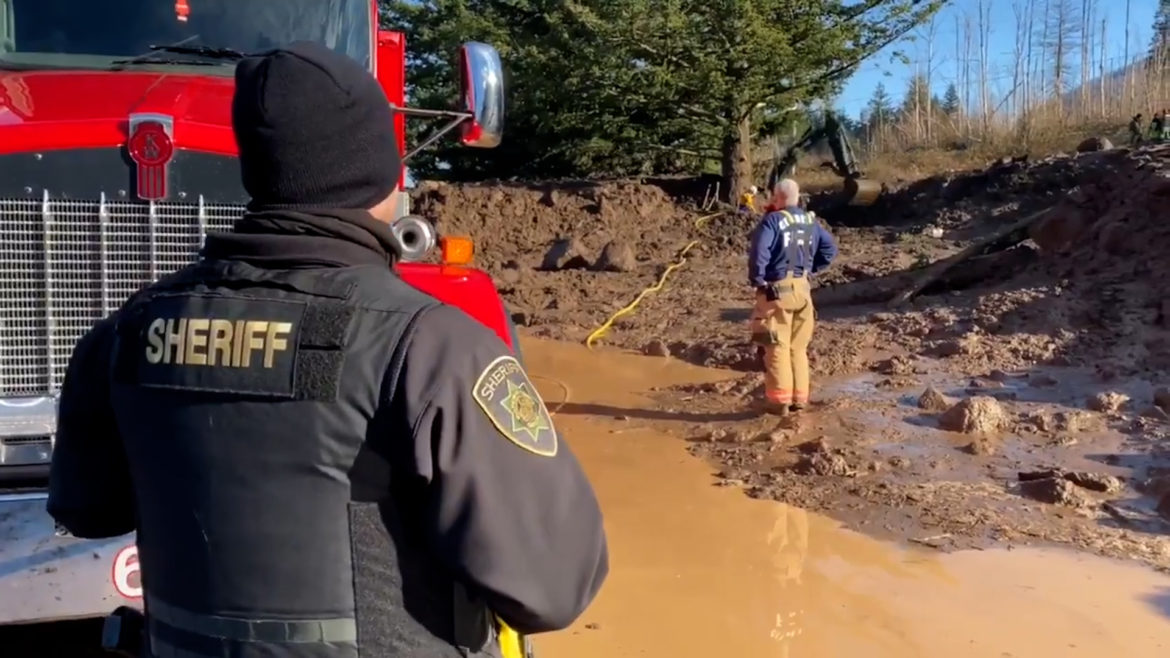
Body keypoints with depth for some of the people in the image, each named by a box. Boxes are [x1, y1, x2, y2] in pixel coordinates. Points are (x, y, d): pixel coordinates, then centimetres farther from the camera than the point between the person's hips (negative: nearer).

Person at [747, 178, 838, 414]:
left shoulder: (772, 220, -12)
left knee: (777, 347, 1)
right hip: (802, 289, 6)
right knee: (798, 347, 14)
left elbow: (759, 253, -23)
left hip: (777, 289, -6)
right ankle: (799, 398, 19)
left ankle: (780, 400, 3)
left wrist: (757, 280, -10)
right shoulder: (810, 221, 9)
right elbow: (830, 248, 15)